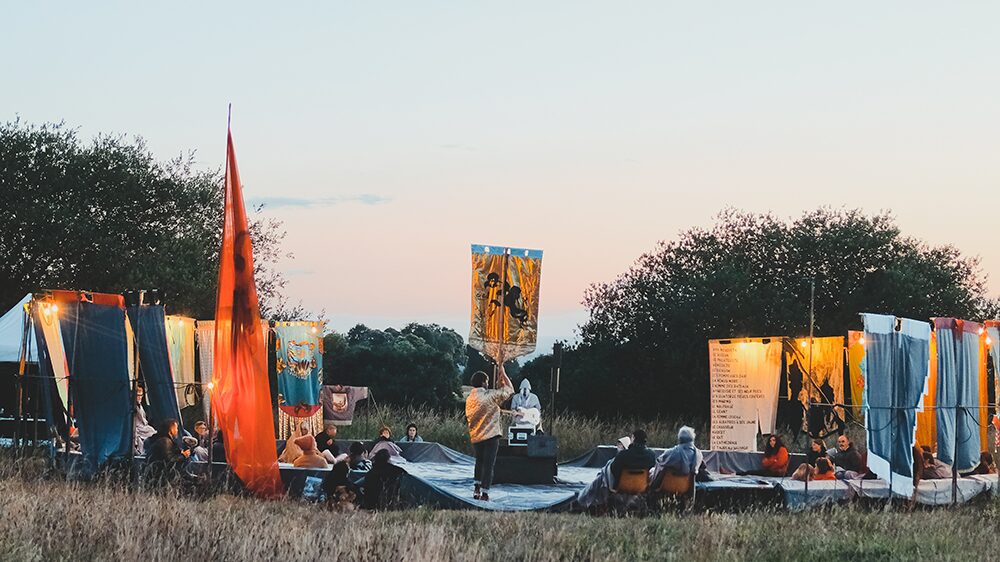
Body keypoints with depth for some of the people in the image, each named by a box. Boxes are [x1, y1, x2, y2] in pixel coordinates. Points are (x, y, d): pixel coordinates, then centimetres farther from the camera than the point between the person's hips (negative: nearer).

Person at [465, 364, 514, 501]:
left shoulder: (469, 399, 5)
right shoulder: (490, 395, -14)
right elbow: (509, 389, -5)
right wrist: (502, 373, 3)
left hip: (475, 437, 6)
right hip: (491, 436, -6)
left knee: (479, 462, 23)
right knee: (488, 464, -2)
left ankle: (477, 489, 20)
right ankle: (485, 493, -5)